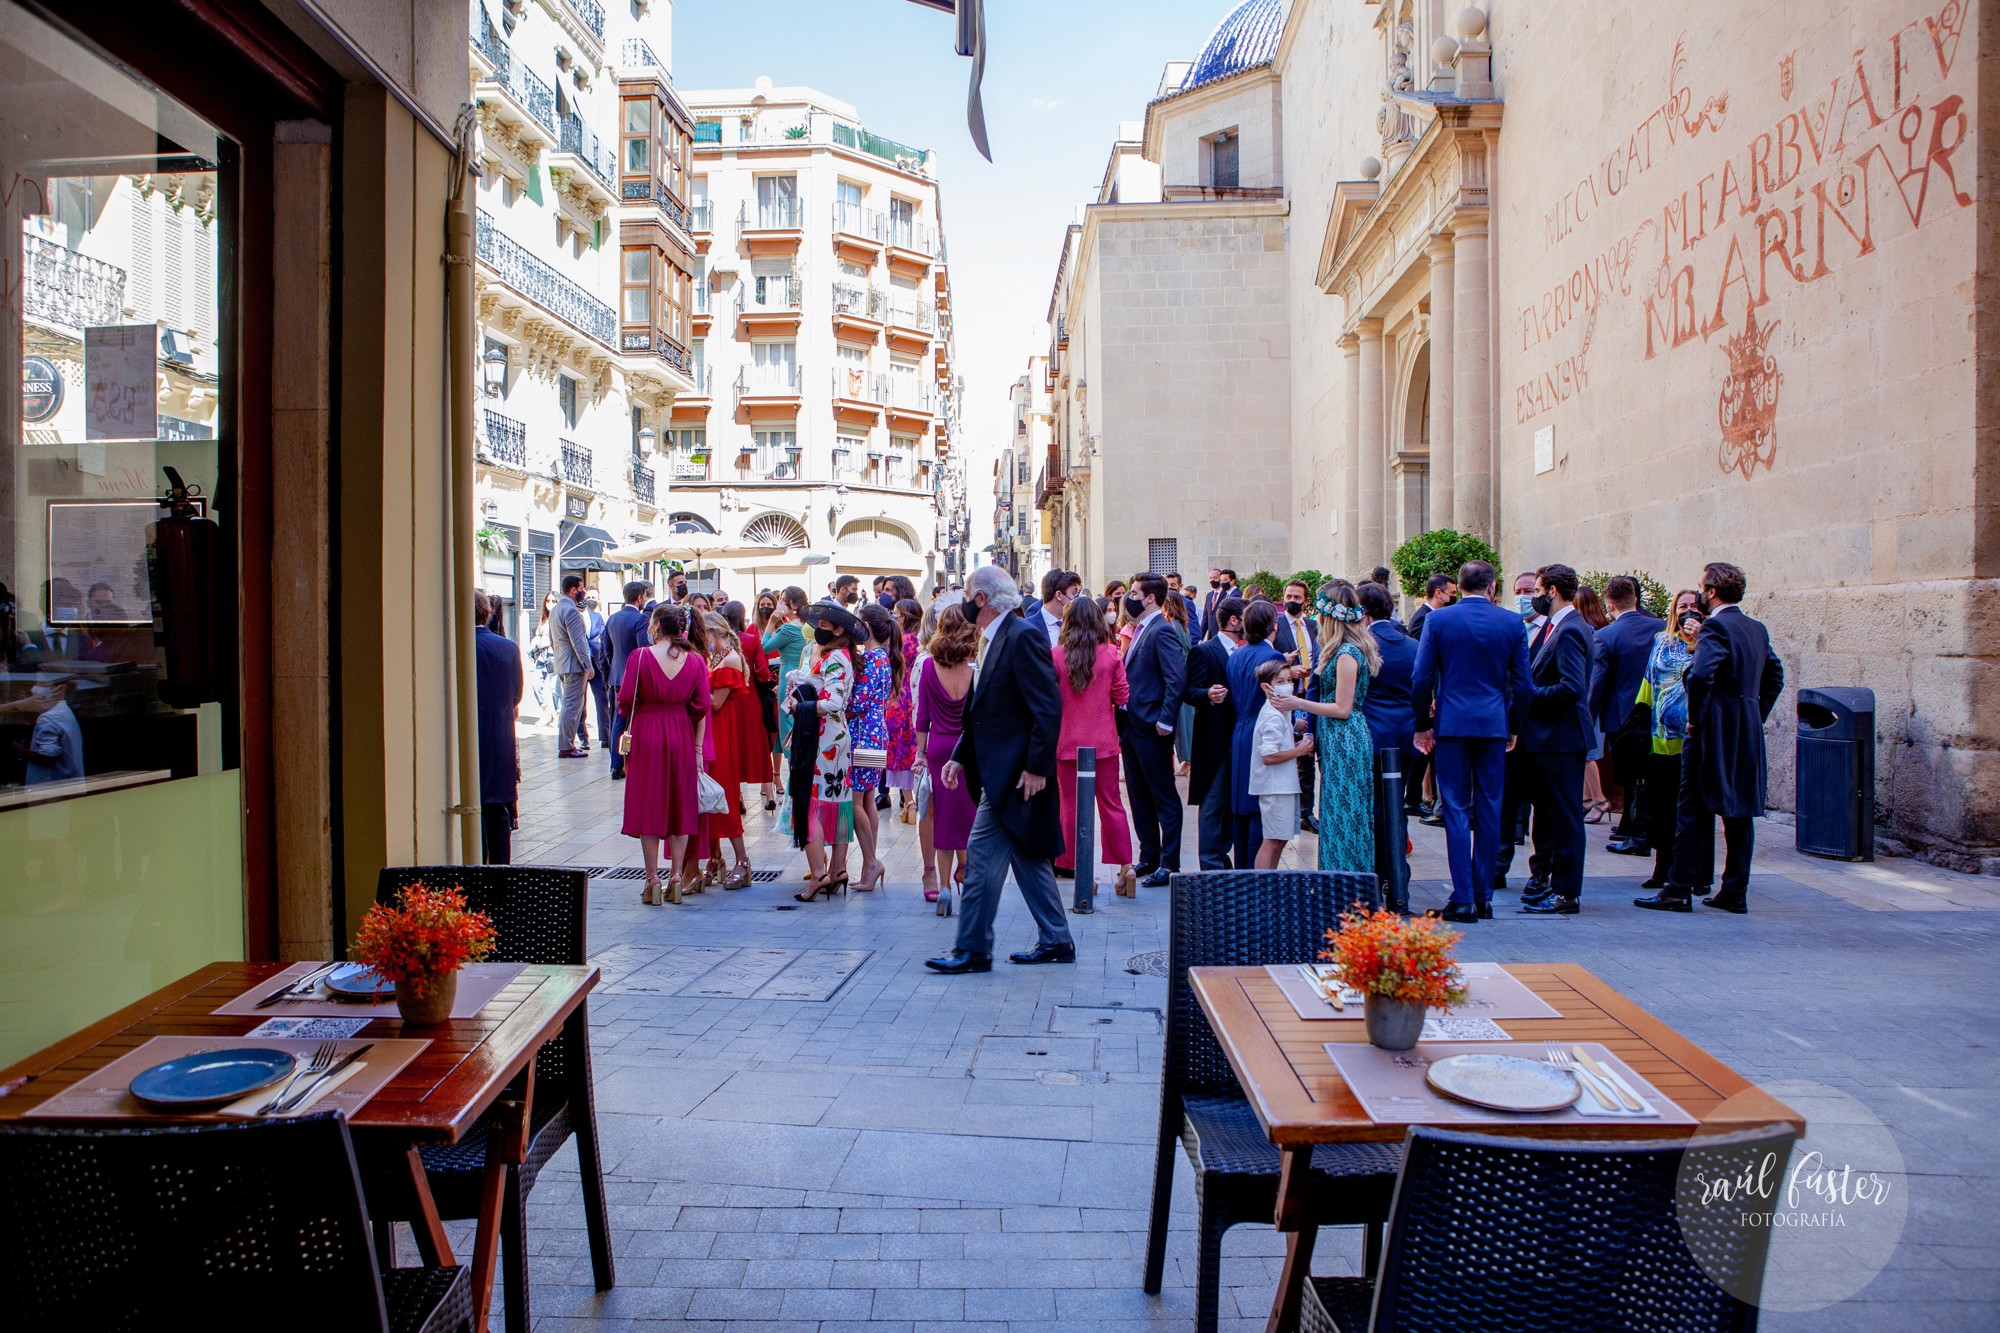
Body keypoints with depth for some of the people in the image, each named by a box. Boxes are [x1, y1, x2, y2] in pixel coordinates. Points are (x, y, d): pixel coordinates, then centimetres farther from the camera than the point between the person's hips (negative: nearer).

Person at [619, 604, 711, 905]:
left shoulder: (641, 656, -10)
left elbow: (626, 701, -7)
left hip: (646, 734, -2)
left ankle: (652, 881, 8)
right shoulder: (695, 661, -2)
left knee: (648, 806, 6)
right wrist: (698, 748, 5)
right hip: (682, 736, 2)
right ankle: (675, 878, 12)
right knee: (680, 806, 11)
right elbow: (701, 708, -1)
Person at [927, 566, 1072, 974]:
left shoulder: (1023, 637, -16)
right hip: (999, 772, 10)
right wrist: (960, 756, 13)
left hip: (1016, 773, -10)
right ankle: (1055, 941, 24)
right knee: (1028, 858, 15)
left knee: (982, 857, -5)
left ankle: (972, 950, 5)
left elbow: (1048, 708, -21)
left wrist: (1036, 767, -22)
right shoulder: (993, 641, 15)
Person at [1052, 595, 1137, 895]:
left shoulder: (1056, 656, -9)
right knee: (1111, 804, 11)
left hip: (1067, 741, -1)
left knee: (1072, 806, 8)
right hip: (1104, 741, 1)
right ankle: (1126, 867, 10)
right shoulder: (1111, 654, -6)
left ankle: (1078, 869, 11)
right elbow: (1122, 696, 0)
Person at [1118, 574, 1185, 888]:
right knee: (1139, 797, 15)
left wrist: (1165, 721, -22)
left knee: (1164, 797, 0)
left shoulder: (1162, 631, -15)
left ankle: (1169, 864, 8)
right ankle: (1148, 858, 25)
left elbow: (1177, 679, -23)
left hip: (1152, 730, -10)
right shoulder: (1140, 630, 15)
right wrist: (1123, 723, 14)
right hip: (1132, 727, 10)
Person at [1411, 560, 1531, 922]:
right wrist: (1513, 726, 16)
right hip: (1495, 725, 2)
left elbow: (1421, 679, -3)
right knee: (1489, 811, 9)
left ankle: (1463, 899, -2)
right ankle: (1484, 897, 14)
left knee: (1456, 810, 1)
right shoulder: (1512, 622, 2)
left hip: (1451, 724, -2)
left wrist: (1423, 725, 7)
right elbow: (1521, 683, 4)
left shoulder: (1438, 620, -2)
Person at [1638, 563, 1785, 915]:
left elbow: (1700, 675, -27)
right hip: (1748, 734, 8)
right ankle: (1735, 892, 15)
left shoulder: (1715, 627, -14)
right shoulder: (1758, 629, 12)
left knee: (1694, 811, -2)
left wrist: (1695, 717, -15)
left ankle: (1679, 891, 1)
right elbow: (1775, 675, 20)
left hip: (1713, 732, -8)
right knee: (1740, 811, 10)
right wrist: (1756, 714, 19)